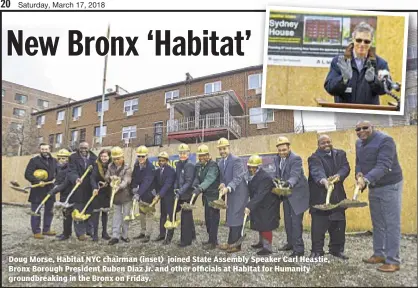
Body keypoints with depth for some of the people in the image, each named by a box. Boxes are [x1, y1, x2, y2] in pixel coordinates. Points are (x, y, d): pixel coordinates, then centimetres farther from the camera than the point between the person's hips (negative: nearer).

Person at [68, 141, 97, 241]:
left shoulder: (94, 158, 6)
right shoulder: (73, 158, -1)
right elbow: (72, 171, -12)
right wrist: (76, 178, -30)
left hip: (90, 189, 3)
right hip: (78, 189, -2)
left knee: (90, 211, 11)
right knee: (79, 212, 3)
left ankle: (89, 230, 25)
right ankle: (80, 233, 10)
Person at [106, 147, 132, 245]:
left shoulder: (127, 168, -14)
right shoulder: (110, 166, 1)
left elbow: (126, 181, -26)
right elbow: (106, 177, -3)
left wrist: (119, 187, -44)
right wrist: (111, 177, -26)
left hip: (126, 194, -3)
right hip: (115, 195, 3)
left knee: (126, 215, 7)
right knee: (116, 215, 7)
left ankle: (124, 235, 20)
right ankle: (115, 236, 10)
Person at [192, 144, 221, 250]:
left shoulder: (213, 165, -16)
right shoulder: (198, 166, 9)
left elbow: (209, 179, -30)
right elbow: (197, 178, 4)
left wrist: (200, 188, -43)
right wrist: (195, 186, -17)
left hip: (214, 196, -8)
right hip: (206, 195, 8)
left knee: (213, 219, -4)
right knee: (207, 218, 15)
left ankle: (213, 242, 4)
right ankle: (212, 239, 27)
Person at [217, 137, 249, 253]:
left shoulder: (236, 160, -17)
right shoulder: (220, 162, 8)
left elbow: (237, 178, -23)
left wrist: (228, 188, -36)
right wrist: (222, 184, -10)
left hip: (238, 193, -8)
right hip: (230, 193, 8)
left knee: (236, 218, -4)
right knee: (230, 217, 14)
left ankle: (236, 244, 5)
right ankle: (231, 242, 25)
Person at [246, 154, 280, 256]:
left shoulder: (265, 177, -28)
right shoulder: (252, 176, -1)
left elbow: (260, 194, -35)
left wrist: (249, 206, -40)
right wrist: (250, 205, 4)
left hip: (268, 206, -9)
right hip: (259, 205, 9)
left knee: (266, 226, -2)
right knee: (260, 224, 20)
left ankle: (267, 247, 9)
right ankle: (261, 242, 37)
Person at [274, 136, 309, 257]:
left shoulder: (296, 159, -20)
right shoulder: (277, 159, 3)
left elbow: (295, 175, -33)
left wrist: (289, 183, -51)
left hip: (297, 193, -8)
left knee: (296, 221, -8)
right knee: (287, 220, 17)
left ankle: (298, 249, -1)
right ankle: (291, 243, 32)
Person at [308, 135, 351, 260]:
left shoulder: (340, 154, 10)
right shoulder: (314, 157, -7)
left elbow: (345, 167, -4)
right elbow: (317, 171, -26)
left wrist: (338, 176, -26)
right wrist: (323, 180, -48)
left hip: (337, 195, 5)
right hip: (320, 196, -5)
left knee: (338, 223, 10)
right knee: (318, 225, -4)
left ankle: (337, 249, 24)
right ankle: (317, 250, 6)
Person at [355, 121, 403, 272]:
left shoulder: (385, 140, -21)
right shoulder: (359, 143, 5)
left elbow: (383, 166, -31)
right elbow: (359, 162, 10)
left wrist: (366, 180, -44)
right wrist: (359, 173, -13)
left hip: (390, 186, -8)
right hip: (373, 187, 8)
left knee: (391, 224, -4)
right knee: (377, 224, 16)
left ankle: (393, 261, 4)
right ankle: (379, 254, 28)